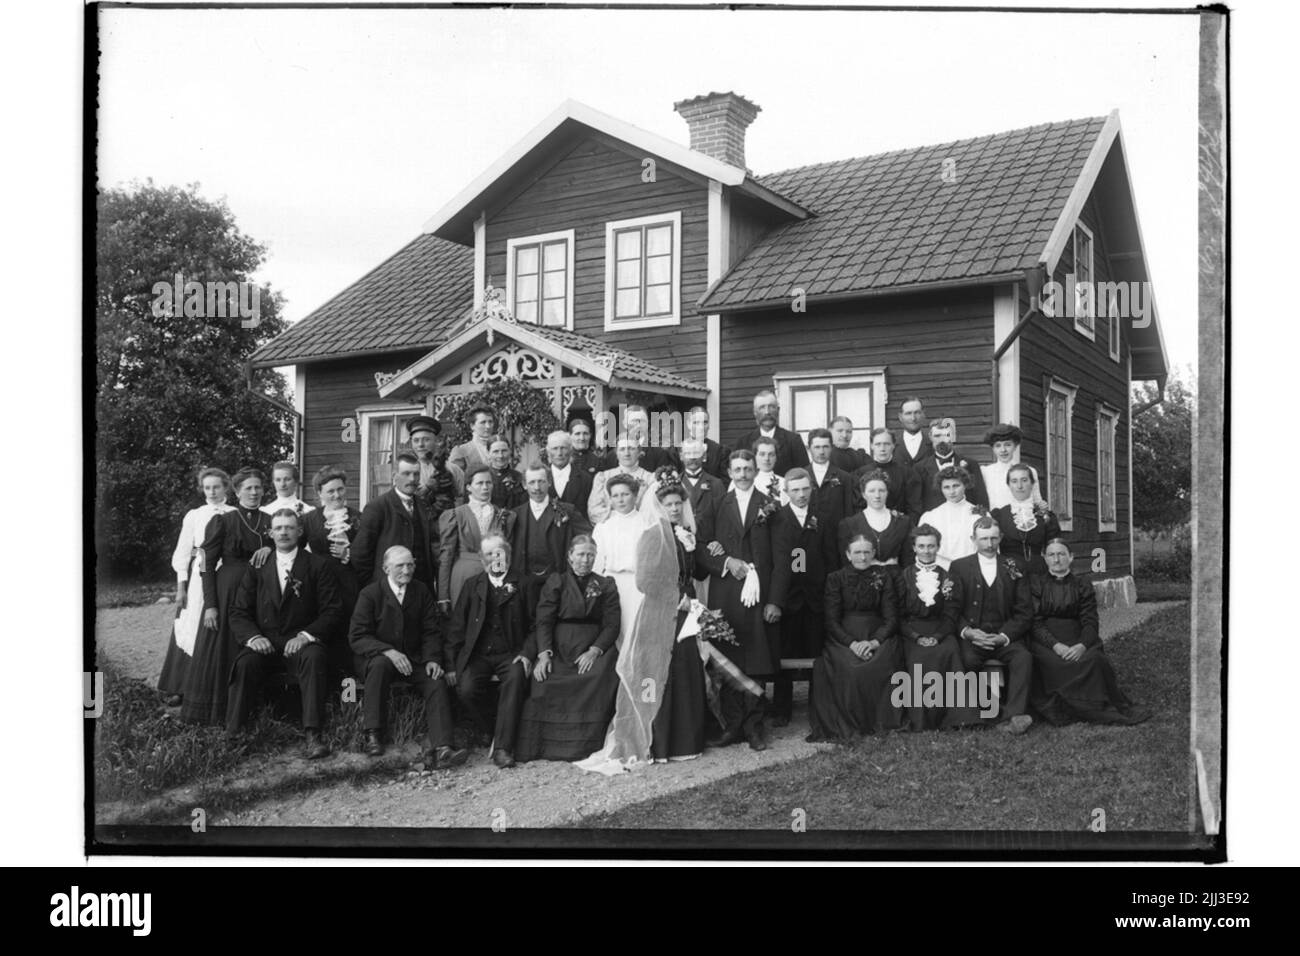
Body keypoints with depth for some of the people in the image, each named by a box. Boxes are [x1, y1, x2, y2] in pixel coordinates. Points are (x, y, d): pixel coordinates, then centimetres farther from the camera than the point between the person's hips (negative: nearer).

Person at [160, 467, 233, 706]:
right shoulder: (193, 516, 7)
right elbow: (182, 553, 5)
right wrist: (181, 586, 0)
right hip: (198, 577, 1)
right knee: (191, 631, 0)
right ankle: (180, 688, 7)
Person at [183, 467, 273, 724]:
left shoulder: (269, 521, 8)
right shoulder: (222, 521, -2)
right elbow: (208, 565, -4)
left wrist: (271, 548, -11)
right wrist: (210, 605, -12)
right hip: (227, 590, -3)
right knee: (220, 648, 0)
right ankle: (213, 710, 10)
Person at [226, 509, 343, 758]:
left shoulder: (318, 565, 6)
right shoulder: (256, 567, 14)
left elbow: (332, 612, -1)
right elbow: (238, 613, 8)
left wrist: (306, 635, -18)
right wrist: (252, 637, -14)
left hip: (301, 643, -2)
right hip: (263, 643, 2)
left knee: (314, 658, -35)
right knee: (246, 662, -30)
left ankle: (312, 736, -37)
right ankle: (232, 735, -24)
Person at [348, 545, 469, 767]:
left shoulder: (422, 592, 7)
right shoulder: (370, 594, -4)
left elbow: (432, 632, 7)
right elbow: (356, 637, -11)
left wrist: (432, 659, -13)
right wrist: (389, 652, -27)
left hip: (414, 660, 3)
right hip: (376, 658, -3)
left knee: (437, 682, -23)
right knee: (381, 664, -37)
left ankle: (440, 750, -34)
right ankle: (372, 734, -28)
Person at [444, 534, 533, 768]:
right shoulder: (472, 585, 13)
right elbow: (456, 626, 9)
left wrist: (527, 653, -12)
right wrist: (450, 664, 0)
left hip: (510, 654, -1)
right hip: (477, 654, 2)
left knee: (515, 679, -33)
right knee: (466, 688, -27)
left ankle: (502, 748, -29)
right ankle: (486, 733, 1)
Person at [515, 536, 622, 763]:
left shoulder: (606, 585, 14)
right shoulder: (556, 581, 12)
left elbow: (612, 625, 5)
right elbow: (544, 621, 2)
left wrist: (594, 651, -13)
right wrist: (544, 654, -15)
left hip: (595, 646, 0)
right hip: (559, 647, 0)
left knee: (601, 676, -30)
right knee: (542, 680, -27)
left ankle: (588, 746, -19)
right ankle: (538, 747, -12)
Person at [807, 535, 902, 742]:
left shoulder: (882, 579, 11)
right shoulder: (835, 578, 7)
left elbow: (891, 618, 5)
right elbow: (832, 620, 0)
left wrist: (875, 641, -15)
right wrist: (852, 643, -17)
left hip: (877, 637, 1)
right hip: (842, 638, -1)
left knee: (880, 666, -31)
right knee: (851, 669, -32)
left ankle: (880, 722, -14)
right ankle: (848, 725, -16)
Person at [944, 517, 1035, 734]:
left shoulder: (1013, 569, 13)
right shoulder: (959, 567, 9)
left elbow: (1025, 613, 7)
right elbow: (950, 610, 3)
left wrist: (1005, 636, -11)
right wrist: (967, 631, -16)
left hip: (1005, 637, 1)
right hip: (971, 636, -1)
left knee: (1024, 657, -29)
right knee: (968, 659, -33)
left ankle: (1014, 717, -35)